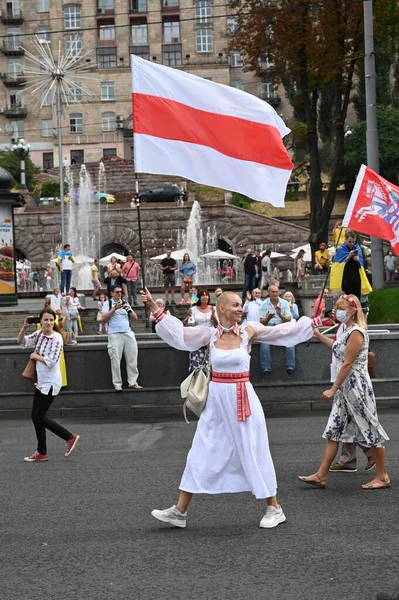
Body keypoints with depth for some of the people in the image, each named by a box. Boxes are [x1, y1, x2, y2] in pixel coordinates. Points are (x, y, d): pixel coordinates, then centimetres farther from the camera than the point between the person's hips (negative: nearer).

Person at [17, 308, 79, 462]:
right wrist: (24, 327, -4)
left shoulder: (56, 338, -17)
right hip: (41, 382, 8)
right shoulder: (39, 334, 5)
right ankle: (42, 452, 22)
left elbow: (51, 361, -24)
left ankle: (70, 437, 7)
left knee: (39, 417, -5)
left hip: (50, 383, -8)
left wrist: (35, 356, -11)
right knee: (35, 417, 11)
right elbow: (21, 341, 11)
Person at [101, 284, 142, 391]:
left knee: (132, 359, -2)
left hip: (128, 333, 4)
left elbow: (135, 318, 16)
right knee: (116, 360, -8)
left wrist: (129, 309, -2)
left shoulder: (125, 303, 20)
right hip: (115, 334, -4)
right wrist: (114, 308, -9)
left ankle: (133, 382, 3)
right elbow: (103, 319, -5)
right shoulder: (108, 304, 8)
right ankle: (117, 384, -4)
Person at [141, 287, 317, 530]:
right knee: (202, 454, 7)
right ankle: (180, 511, 14)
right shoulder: (209, 334, 0)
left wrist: (315, 322, -2)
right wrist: (154, 308, -9)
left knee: (254, 453, 4)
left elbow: (285, 331, 0)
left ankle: (274, 508, 19)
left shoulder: (249, 331, -4)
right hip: (216, 400, 2)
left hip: (242, 400, -2)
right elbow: (177, 333, -4)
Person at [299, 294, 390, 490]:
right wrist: (318, 335, 27)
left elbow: (347, 364, -19)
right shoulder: (348, 331, 12)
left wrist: (333, 389, -18)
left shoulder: (356, 332, -17)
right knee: (333, 430, 8)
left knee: (369, 429, 0)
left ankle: (382, 477, 10)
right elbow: (338, 348, 30)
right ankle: (321, 475, 11)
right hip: (345, 389, 10)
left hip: (357, 386, -10)